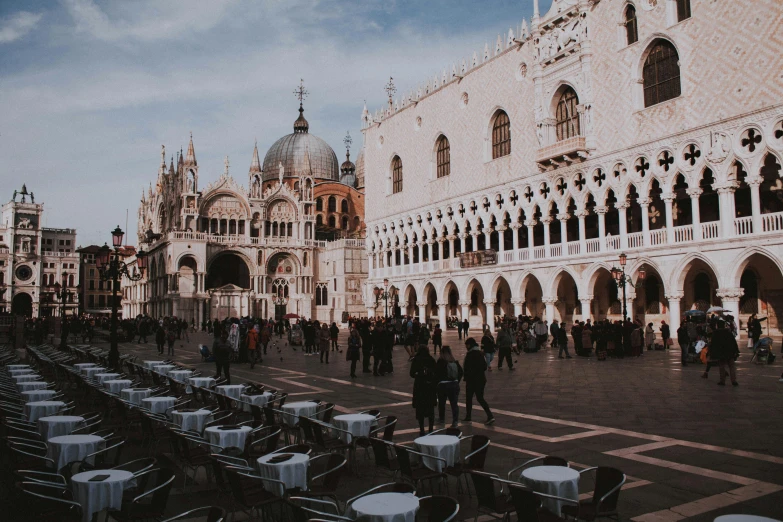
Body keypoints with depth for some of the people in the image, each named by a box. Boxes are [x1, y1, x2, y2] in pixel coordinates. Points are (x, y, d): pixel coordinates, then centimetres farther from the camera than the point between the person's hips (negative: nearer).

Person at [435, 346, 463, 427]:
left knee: (441, 402, 17)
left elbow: (436, 374, -13)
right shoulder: (455, 362, 3)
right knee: (454, 403, 4)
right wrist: (457, 381, 14)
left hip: (443, 384, -3)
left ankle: (442, 418, 32)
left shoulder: (440, 362, -10)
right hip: (454, 384, 3)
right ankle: (455, 421, -5)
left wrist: (437, 382, -1)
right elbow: (461, 372, 6)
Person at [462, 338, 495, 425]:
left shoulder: (470, 354, -16)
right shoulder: (480, 353, 8)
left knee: (469, 398, 10)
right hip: (481, 379, 7)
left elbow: (467, 368, -18)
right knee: (480, 398, 10)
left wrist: (465, 375, -4)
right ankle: (490, 416, -3)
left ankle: (468, 417, 20)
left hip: (472, 380, -7)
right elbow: (485, 366, 13)